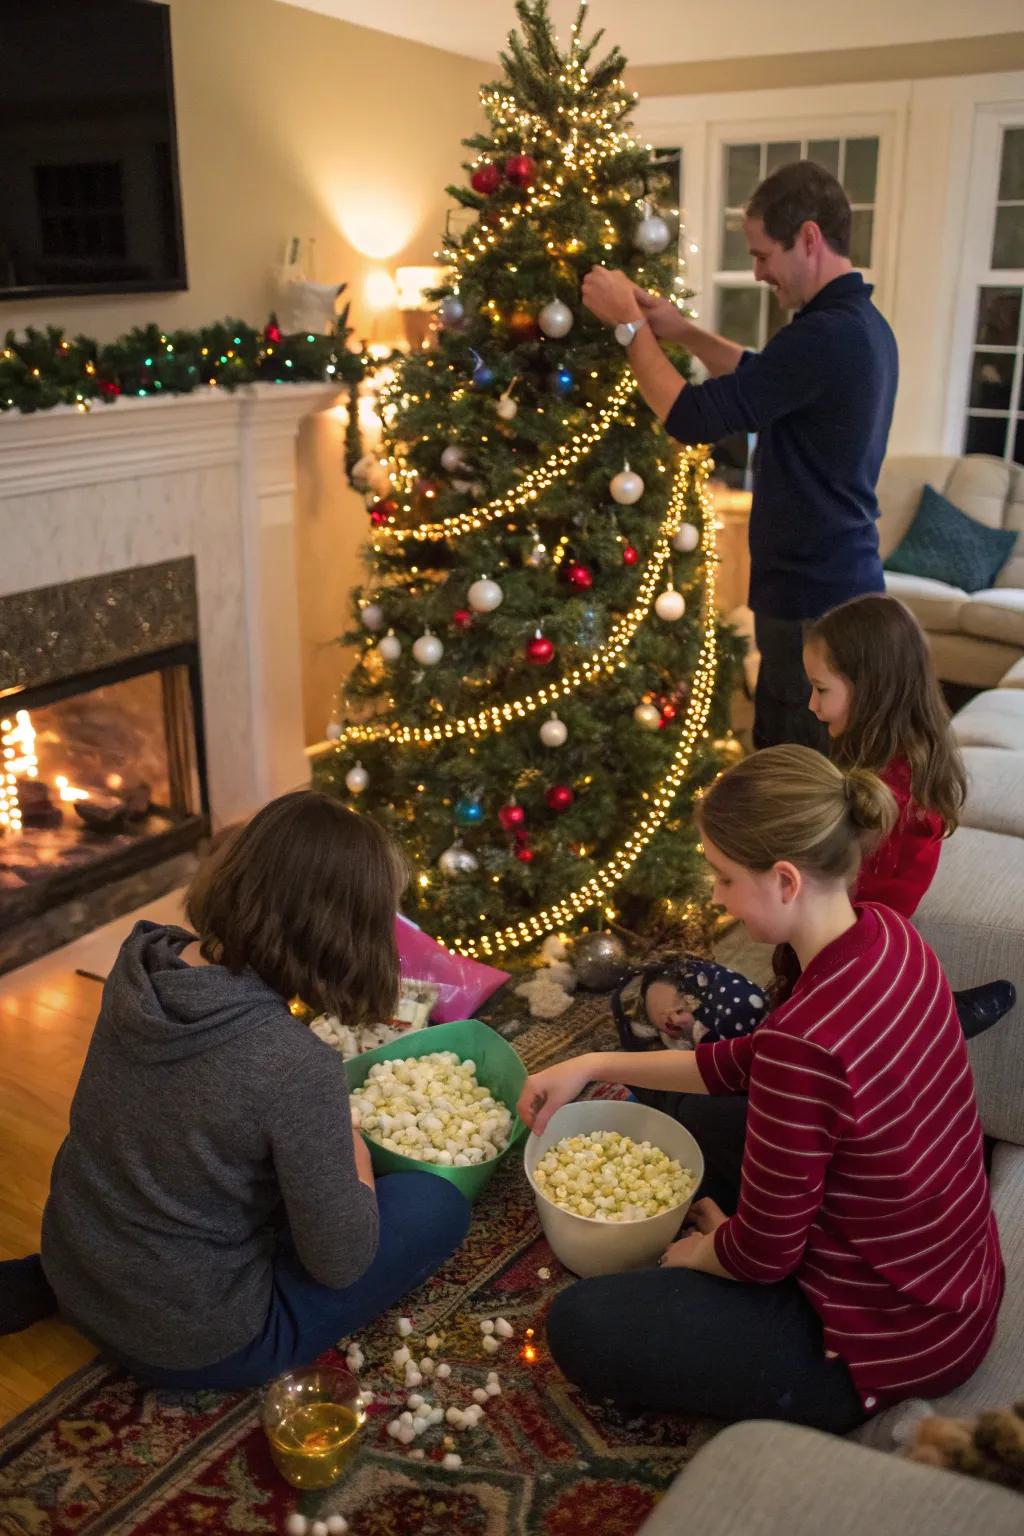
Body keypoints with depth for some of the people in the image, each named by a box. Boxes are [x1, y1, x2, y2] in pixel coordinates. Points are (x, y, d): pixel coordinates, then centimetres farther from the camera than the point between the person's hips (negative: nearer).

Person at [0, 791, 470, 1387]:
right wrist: (353, 1149, -2)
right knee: (439, 1207, 4)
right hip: (192, 1346, -6)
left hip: (74, 1272, 6)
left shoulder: (140, 961, -12)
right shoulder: (298, 1066, -31)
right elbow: (339, 1262, -18)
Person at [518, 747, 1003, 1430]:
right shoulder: (886, 933, -9)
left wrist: (700, 1251, 3)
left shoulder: (807, 1043, -36)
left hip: (890, 1345, -8)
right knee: (698, 1121, 24)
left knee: (580, 1327, 1)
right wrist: (593, 1065, 6)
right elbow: (744, 1063, 6)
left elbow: (762, 1256, -20)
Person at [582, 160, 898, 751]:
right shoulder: (864, 324, 10)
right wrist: (685, 331, 13)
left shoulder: (827, 334, -23)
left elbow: (692, 417, -21)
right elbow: (769, 380, 26)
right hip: (843, 584, 10)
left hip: (814, 600, -10)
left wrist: (629, 323, -9)